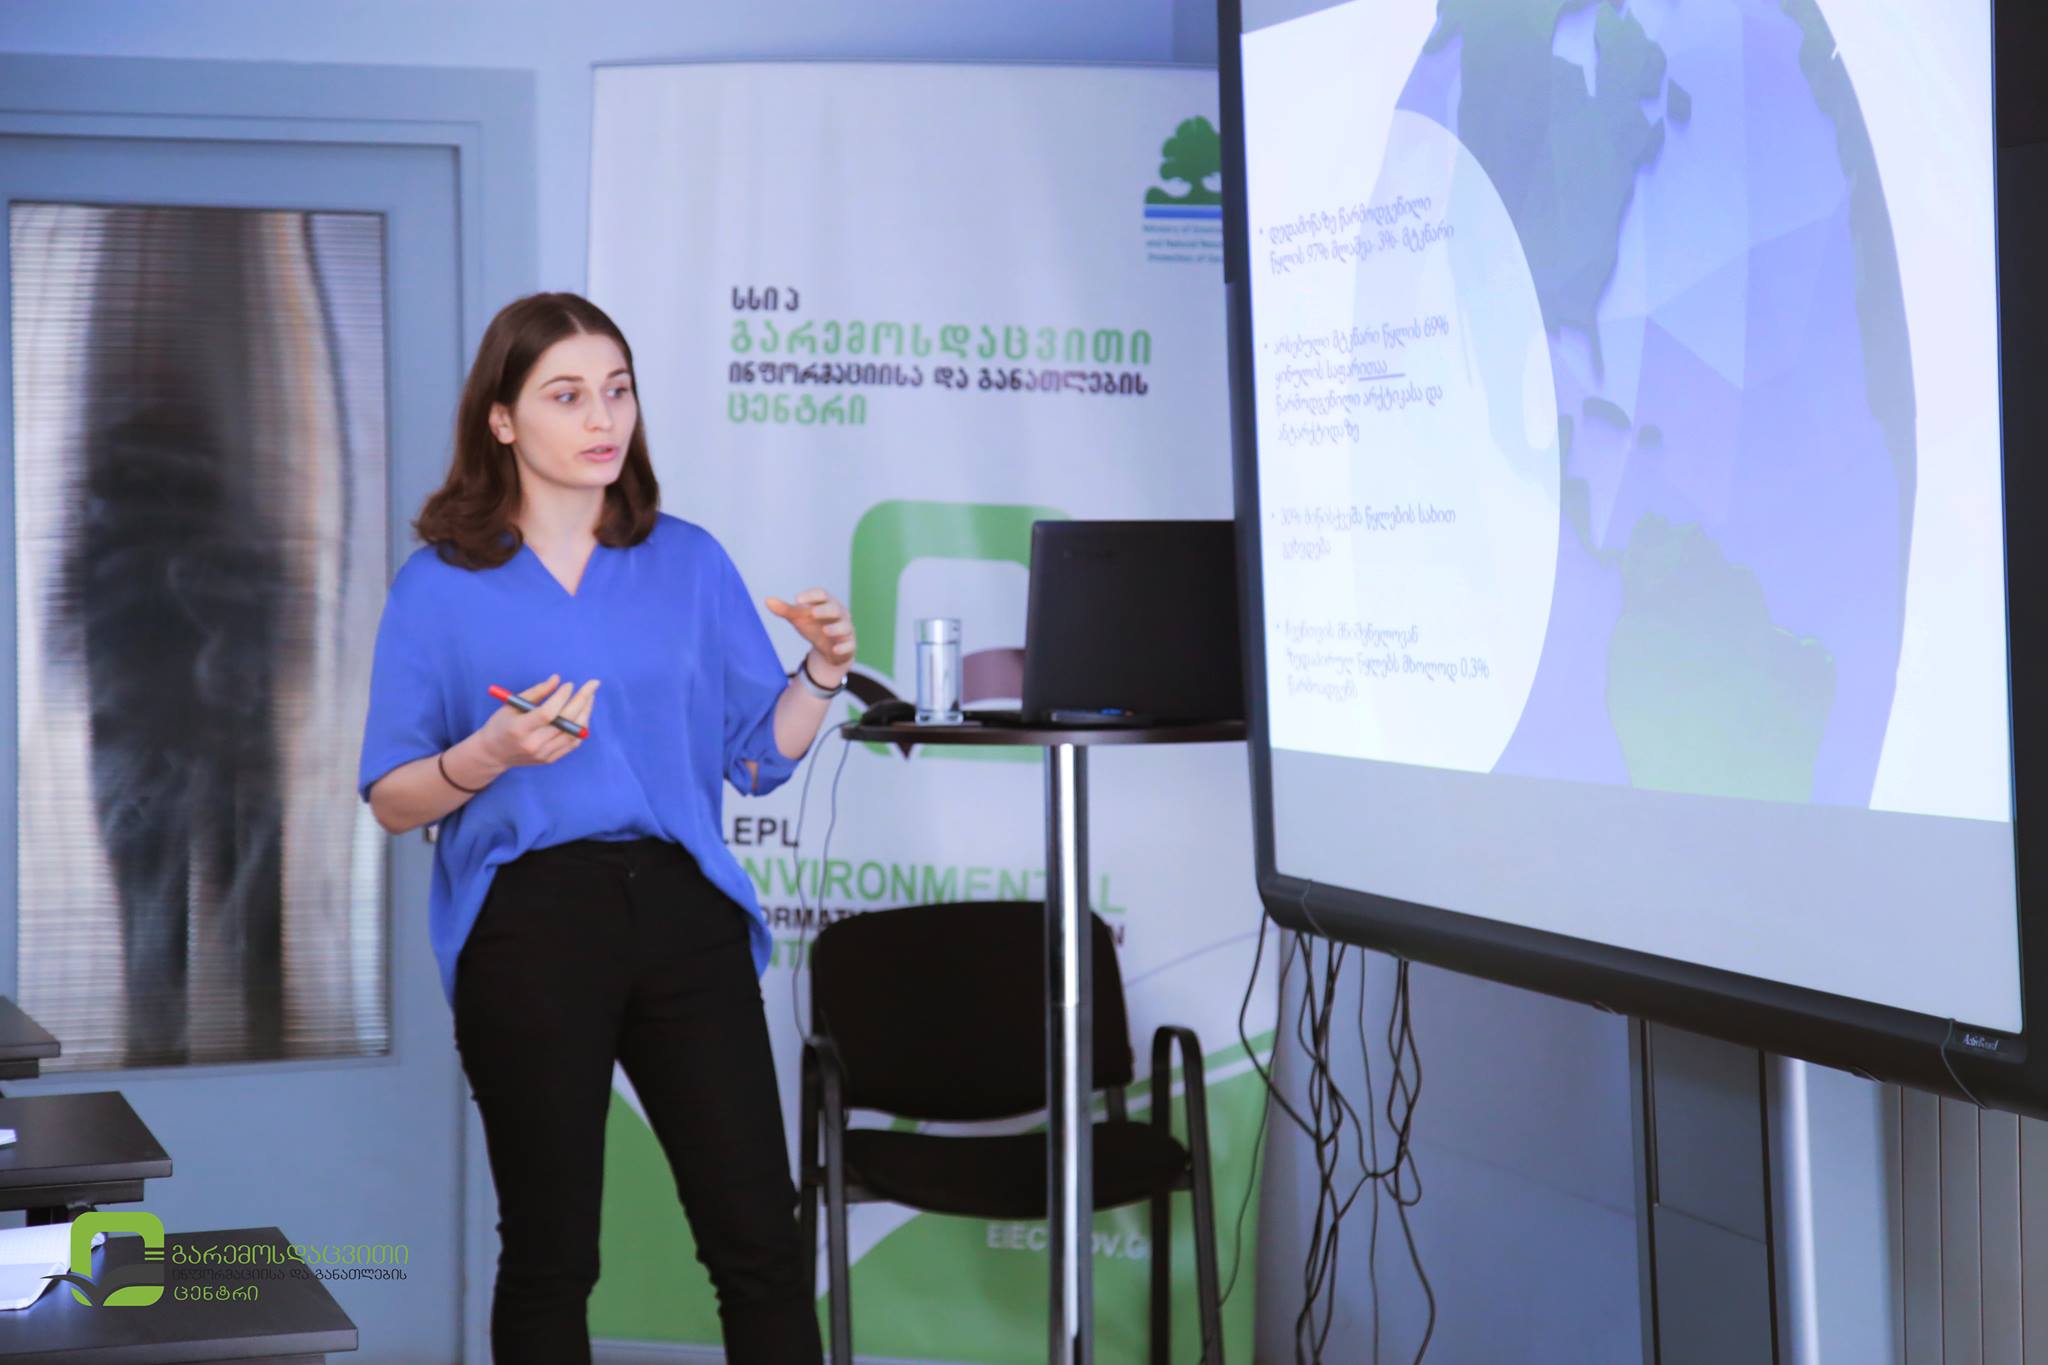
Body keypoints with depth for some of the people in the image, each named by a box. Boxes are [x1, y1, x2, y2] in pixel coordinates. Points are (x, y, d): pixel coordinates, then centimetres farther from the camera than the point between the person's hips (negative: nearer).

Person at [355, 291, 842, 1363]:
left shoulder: (688, 561, 10)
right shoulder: (440, 584, 3)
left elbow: (758, 755, 11)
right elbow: (391, 800, 1)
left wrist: (822, 675, -7)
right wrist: (489, 755, -17)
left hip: (681, 909, 2)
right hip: (527, 922, -2)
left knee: (760, 1240, -1)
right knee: (550, 1254, 6)